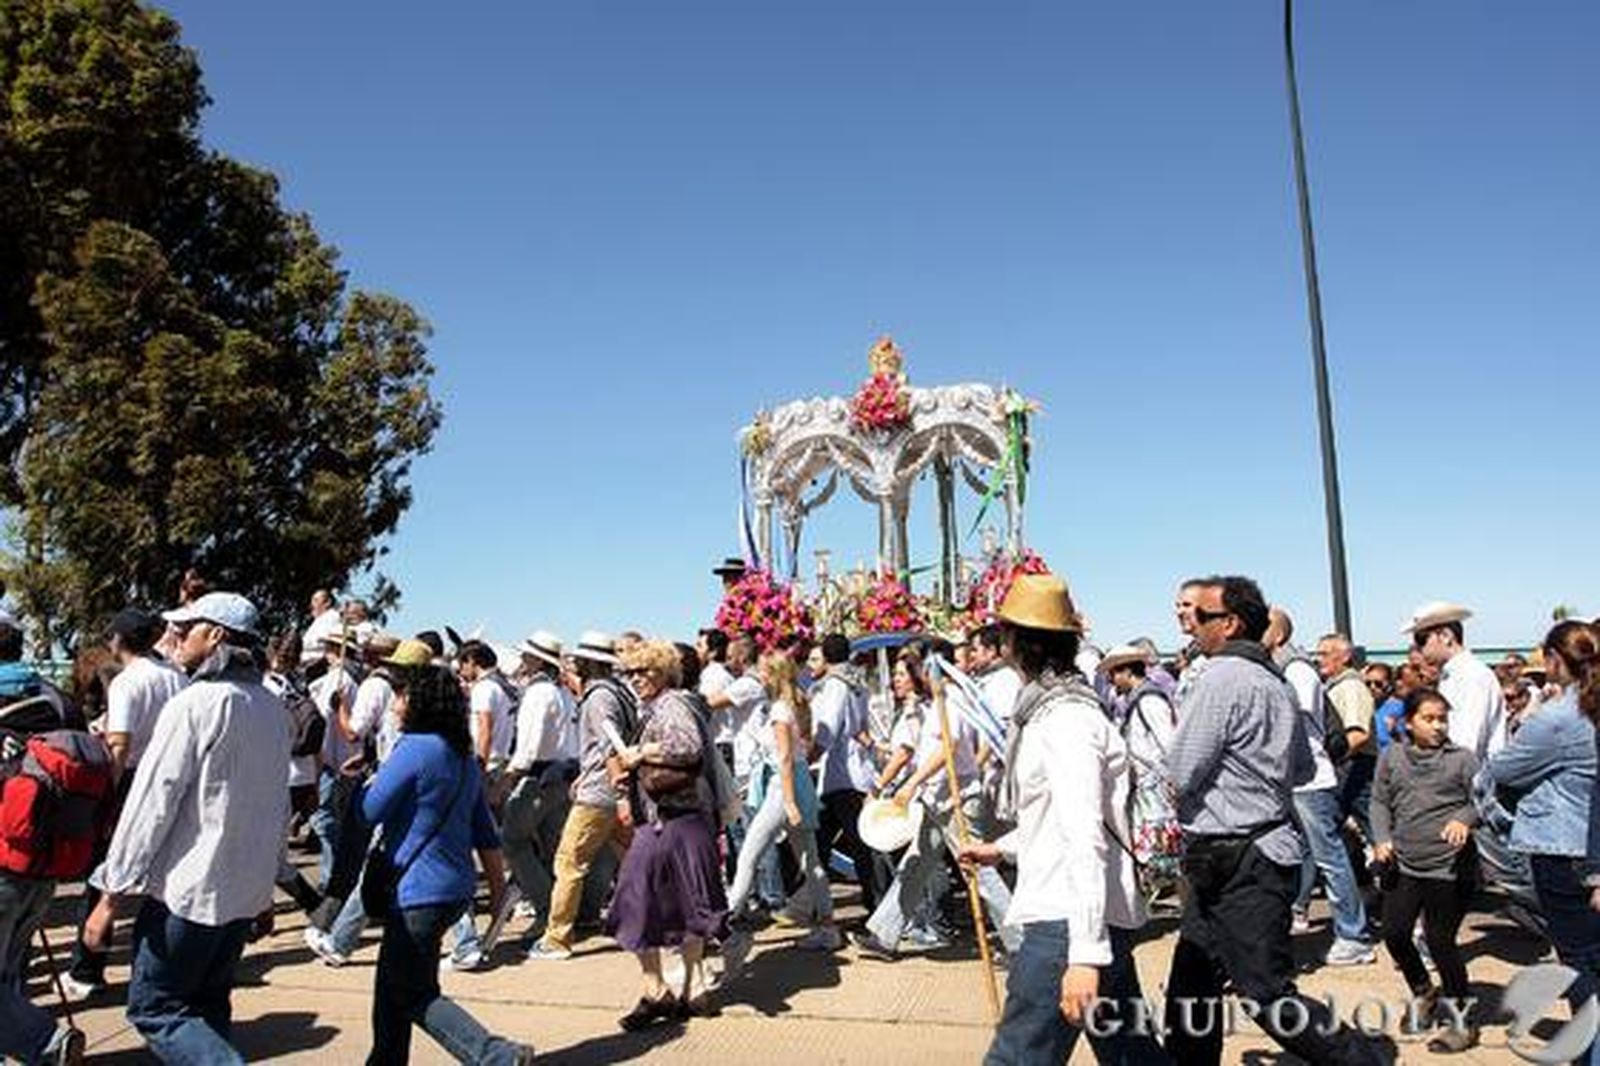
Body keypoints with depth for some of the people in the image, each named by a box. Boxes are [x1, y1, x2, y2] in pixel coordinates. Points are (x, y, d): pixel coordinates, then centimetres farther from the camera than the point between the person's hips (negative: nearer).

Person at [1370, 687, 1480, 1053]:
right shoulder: (1392, 756, 4)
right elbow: (1380, 802, 8)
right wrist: (1382, 839, -4)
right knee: (1394, 932, 6)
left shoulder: (1461, 758, -3)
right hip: (1403, 864, 4)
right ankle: (1424, 992, 35)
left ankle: (1463, 1020, 19)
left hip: (1448, 867, -4)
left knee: (1440, 941, 0)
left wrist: (1464, 820, -24)